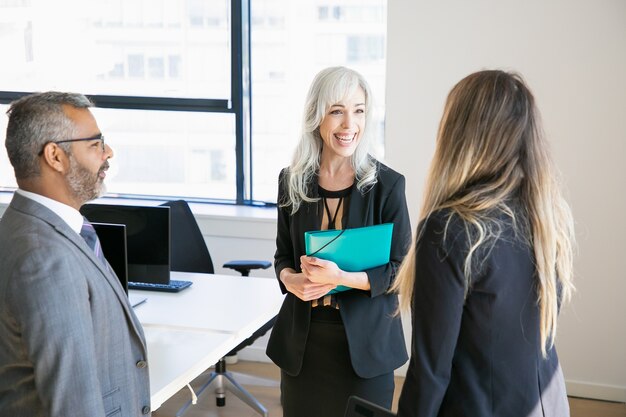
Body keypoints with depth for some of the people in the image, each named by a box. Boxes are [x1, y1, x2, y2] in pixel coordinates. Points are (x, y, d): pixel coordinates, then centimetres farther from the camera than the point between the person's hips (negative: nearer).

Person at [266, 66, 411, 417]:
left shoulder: (387, 184, -9)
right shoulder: (292, 180, 2)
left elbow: (401, 271, -8)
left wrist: (341, 277, -23)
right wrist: (289, 278, -12)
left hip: (364, 341, -3)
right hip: (303, 338, 3)